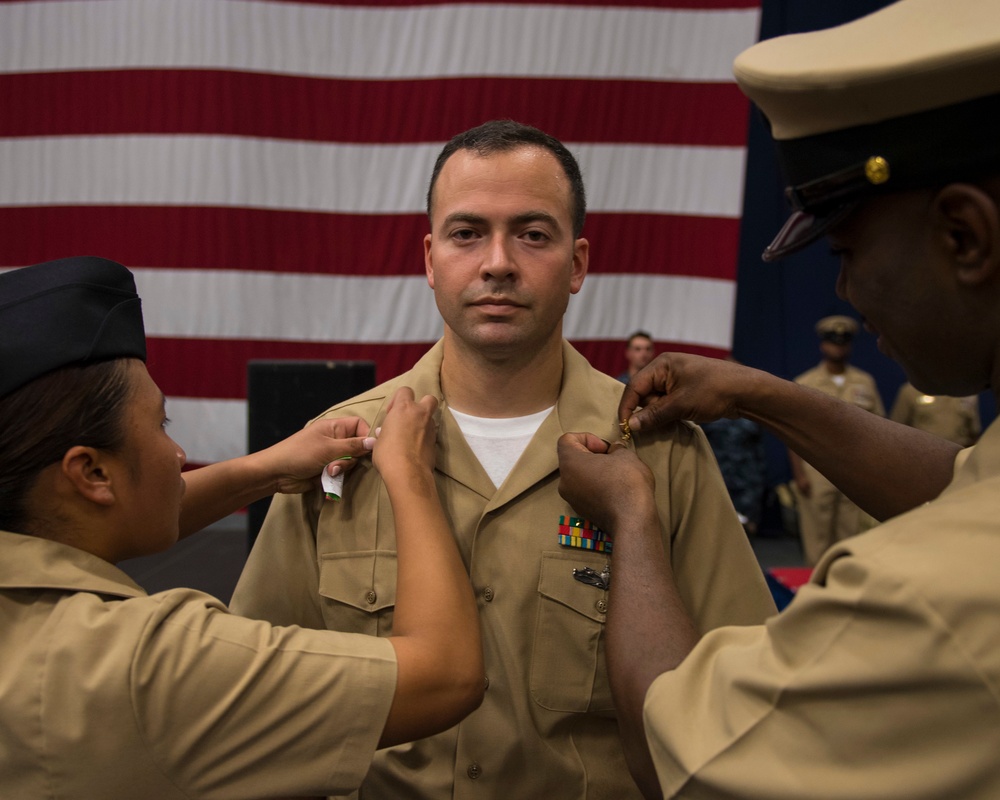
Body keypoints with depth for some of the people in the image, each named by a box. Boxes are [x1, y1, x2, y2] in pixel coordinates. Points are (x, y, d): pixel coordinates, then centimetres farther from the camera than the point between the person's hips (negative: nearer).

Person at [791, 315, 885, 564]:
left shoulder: (865, 382, 11)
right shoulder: (804, 383, 4)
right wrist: (798, 474, -6)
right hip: (817, 470, -2)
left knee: (854, 539, 4)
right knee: (816, 538, -2)